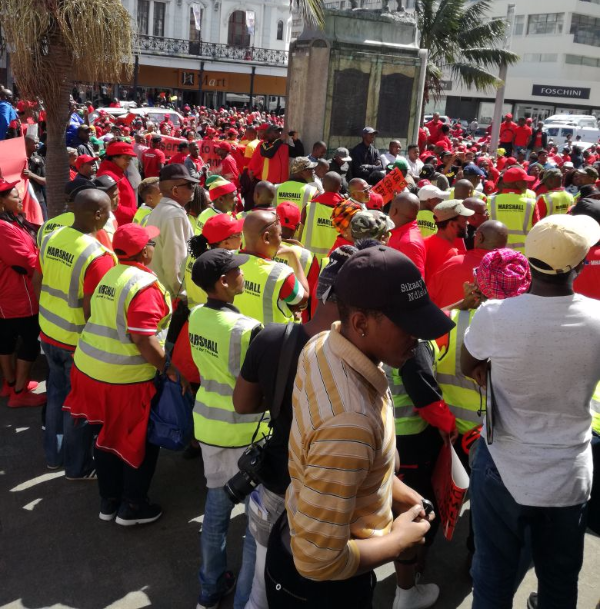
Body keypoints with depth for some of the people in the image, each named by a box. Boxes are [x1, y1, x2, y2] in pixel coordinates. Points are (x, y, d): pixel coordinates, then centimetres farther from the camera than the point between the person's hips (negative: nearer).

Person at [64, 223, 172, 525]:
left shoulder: (108, 277, 9)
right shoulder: (144, 285, -19)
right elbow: (143, 340, -24)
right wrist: (168, 368, -17)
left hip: (89, 367, 8)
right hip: (126, 377, -8)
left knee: (107, 434, 20)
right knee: (139, 440, 9)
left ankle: (108, 500, 33)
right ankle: (132, 506, 21)